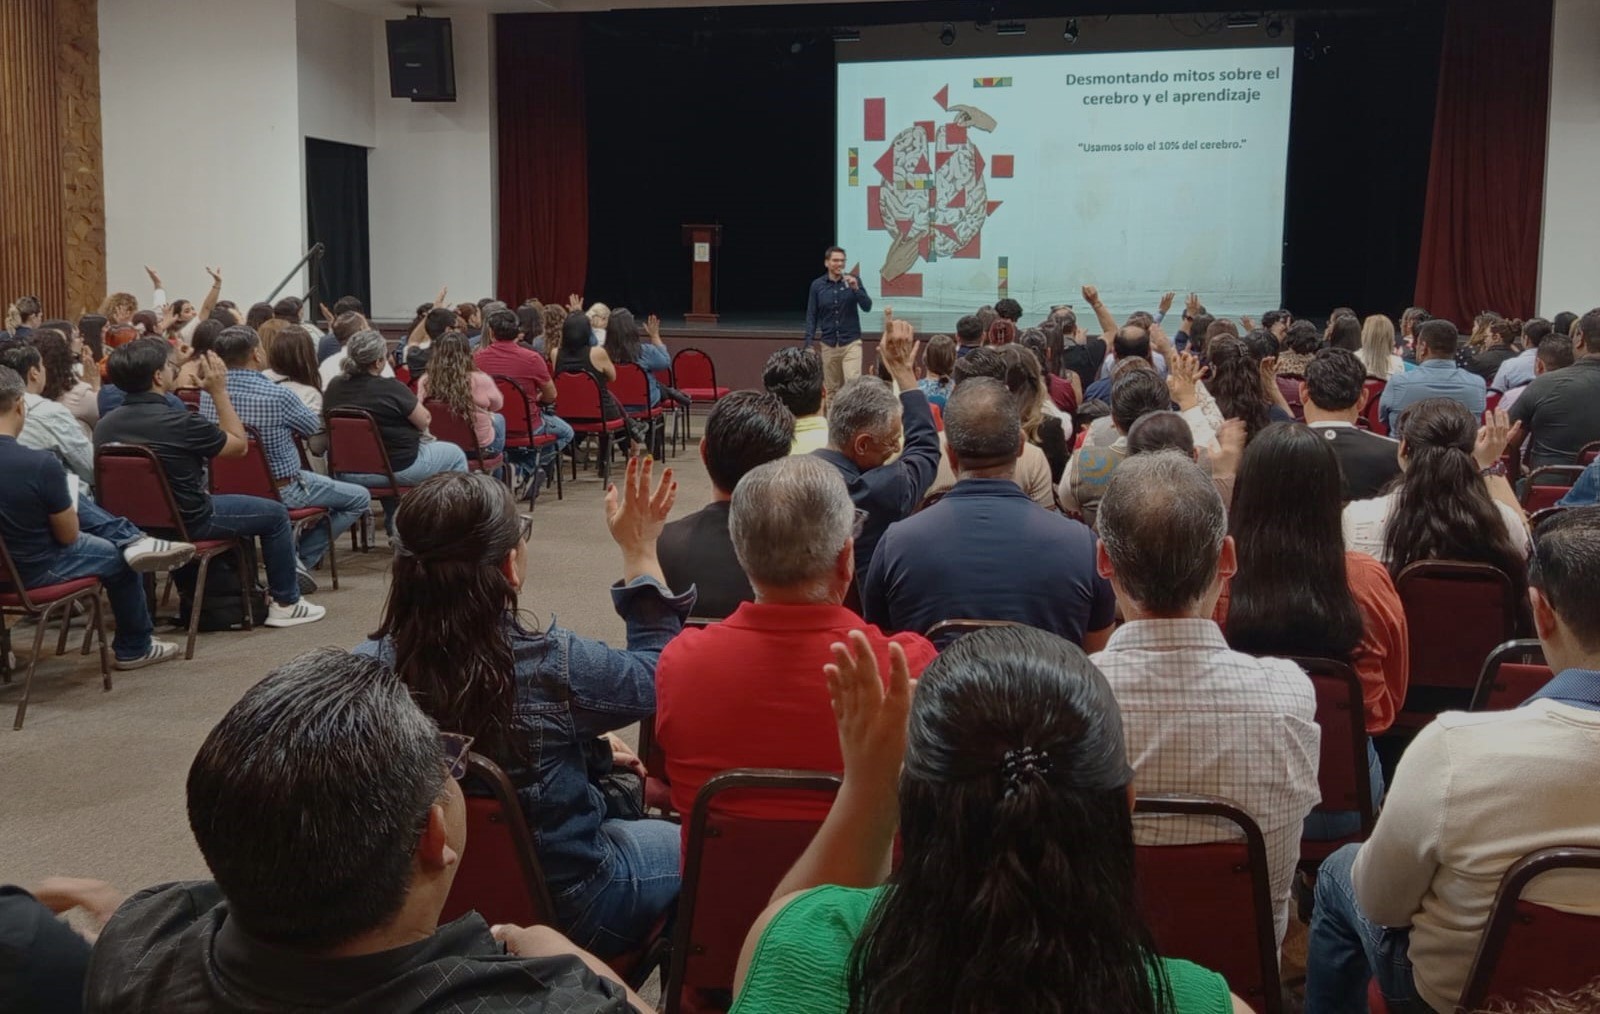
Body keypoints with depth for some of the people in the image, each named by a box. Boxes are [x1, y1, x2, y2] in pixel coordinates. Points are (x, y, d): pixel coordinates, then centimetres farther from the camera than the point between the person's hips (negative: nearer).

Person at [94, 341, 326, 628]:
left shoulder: (104, 427, -7)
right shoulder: (181, 423, -26)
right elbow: (240, 445, -9)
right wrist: (219, 392, -6)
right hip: (189, 523, -8)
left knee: (230, 501, 33)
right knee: (275, 514, 11)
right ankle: (285, 602, 20)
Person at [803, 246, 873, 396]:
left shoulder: (853, 280, 1)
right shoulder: (817, 285, 2)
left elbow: (867, 307, -4)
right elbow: (811, 316, 4)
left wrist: (856, 288, -19)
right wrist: (809, 344, -3)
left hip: (851, 342, -1)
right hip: (828, 344, 1)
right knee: (832, 389, 7)